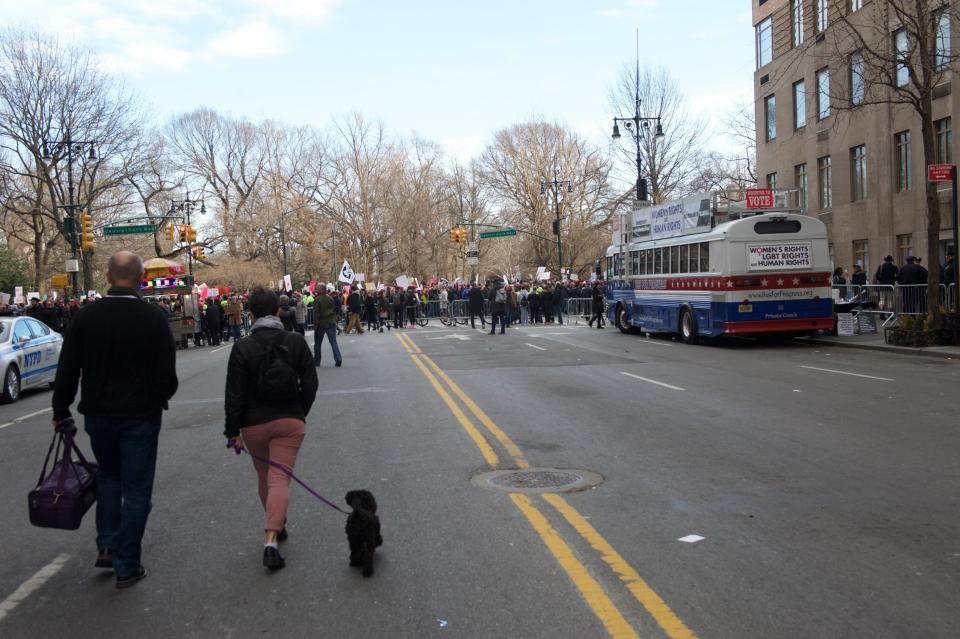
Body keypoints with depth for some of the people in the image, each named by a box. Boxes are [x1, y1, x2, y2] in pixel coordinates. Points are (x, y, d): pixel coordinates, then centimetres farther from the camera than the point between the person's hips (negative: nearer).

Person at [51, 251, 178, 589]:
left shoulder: (86, 315, -4)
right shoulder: (154, 317, -12)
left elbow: (67, 370, 0)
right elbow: (167, 374, -10)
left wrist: (61, 410, 13)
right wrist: (159, 398, 11)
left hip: (98, 414, 3)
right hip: (141, 416, -3)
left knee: (108, 476, 26)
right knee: (136, 488, 6)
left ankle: (107, 546, 20)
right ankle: (126, 566, 10)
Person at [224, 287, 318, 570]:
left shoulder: (242, 348, -9)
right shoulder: (296, 341, -3)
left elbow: (234, 394, -9)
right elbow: (310, 383, 1)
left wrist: (232, 431, -2)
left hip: (254, 424, 0)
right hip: (290, 421, 0)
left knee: (264, 477, 19)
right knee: (280, 478, -3)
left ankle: (276, 526, 36)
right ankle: (271, 540, -17)